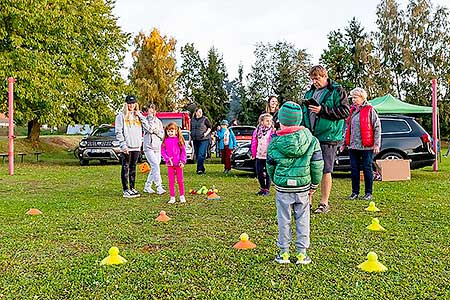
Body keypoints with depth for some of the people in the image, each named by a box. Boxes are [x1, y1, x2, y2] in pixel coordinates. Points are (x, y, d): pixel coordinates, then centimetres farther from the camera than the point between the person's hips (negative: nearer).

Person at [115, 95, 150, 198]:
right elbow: (118, 132, -4)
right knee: (125, 168, -1)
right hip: (126, 147, -4)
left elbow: (147, 127, 5)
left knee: (133, 168, 11)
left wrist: (139, 115, 0)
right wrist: (123, 145, -13)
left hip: (136, 147, 4)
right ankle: (126, 190, 2)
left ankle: (132, 188, 18)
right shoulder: (121, 116, 2)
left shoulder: (138, 115, 15)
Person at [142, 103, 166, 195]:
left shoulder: (159, 121, 13)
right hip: (148, 147, -5)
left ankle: (147, 186, 20)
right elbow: (149, 129, -18)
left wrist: (157, 131, -7)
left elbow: (162, 135, 11)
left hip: (157, 148, 5)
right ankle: (159, 187, -18)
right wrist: (151, 118, -13)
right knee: (155, 166, -17)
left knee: (154, 168, 7)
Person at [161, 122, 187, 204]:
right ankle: (172, 197, 14)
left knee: (180, 180, 7)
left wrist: (182, 161, -9)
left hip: (178, 164, -1)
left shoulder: (179, 140, -1)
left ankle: (182, 196, 19)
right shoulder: (165, 140, 3)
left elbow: (183, 151, 0)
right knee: (171, 181, 6)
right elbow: (162, 151, 3)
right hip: (170, 164, 1)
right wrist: (167, 158, -12)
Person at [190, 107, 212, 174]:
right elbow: (191, 129, 21)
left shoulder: (205, 119, -1)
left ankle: (200, 169, -14)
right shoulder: (192, 120, 12)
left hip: (204, 139, -5)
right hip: (195, 140, 5)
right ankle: (202, 169, 18)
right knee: (197, 155, 8)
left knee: (201, 155, -13)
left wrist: (206, 133, -10)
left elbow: (210, 127, 6)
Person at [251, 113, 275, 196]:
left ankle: (267, 189, 17)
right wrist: (253, 154, 8)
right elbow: (254, 143, 9)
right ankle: (262, 188, 26)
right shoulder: (257, 131, 5)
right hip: (259, 156, 4)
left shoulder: (273, 131, -6)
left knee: (268, 174, 5)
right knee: (259, 174, 10)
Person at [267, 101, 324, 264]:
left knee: (283, 220, 10)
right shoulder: (311, 139, -4)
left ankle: (284, 252, 18)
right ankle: (302, 252, 17)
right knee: (302, 220, 11)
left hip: (282, 188, -1)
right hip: (303, 186, 1)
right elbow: (317, 164, 0)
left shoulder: (275, 142, -5)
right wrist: (314, 184, 12)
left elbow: (270, 166, 5)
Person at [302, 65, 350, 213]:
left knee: (325, 171, 0)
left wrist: (322, 110, -17)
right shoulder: (309, 93, 18)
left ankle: (324, 203, 10)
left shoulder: (336, 90, -2)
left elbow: (345, 111, -11)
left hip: (328, 136, -6)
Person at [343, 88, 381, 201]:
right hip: (353, 145, 6)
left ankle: (368, 193, 13)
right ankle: (355, 192, 17)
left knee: (367, 169, 3)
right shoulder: (352, 110, 14)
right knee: (354, 169, 8)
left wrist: (376, 144, -10)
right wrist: (345, 143, 17)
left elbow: (377, 127, -5)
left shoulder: (370, 110, -3)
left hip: (366, 146, -5)